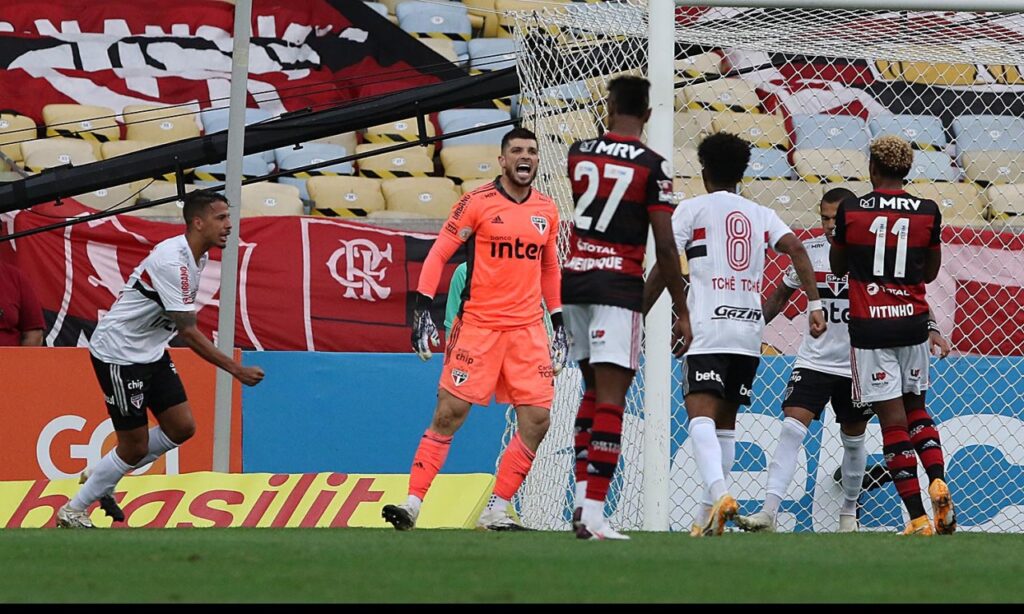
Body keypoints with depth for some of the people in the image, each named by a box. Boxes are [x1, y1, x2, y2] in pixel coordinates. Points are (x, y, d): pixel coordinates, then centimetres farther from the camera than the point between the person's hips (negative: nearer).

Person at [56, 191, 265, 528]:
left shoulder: (196, 256, 2)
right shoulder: (173, 261, -28)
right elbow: (189, 333, -29)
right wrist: (236, 370, -29)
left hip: (151, 351, 9)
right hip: (118, 353, -9)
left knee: (181, 427, 5)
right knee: (135, 446, -4)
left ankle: (102, 477, 22)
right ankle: (72, 512, 12)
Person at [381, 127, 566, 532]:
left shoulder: (547, 210, 10)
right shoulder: (478, 202, -5)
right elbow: (438, 254, -4)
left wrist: (558, 323, 19)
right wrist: (423, 308, -12)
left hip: (528, 330, 4)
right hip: (478, 325, -4)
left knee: (537, 419, -3)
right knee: (450, 412, -9)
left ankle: (495, 511, 6)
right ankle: (413, 502, -4)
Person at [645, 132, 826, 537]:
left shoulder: (692, 209, 5)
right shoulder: (761, 214, 17)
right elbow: (796, 248, 1)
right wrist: (814, 305, 0)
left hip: (707, 330, -5)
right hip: (749, 330, 5)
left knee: (700, 415, -15)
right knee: (725, 422, 12)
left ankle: (719, 493, -38)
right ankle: (711, 517, 8)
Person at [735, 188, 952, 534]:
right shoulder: (809, 251, -2)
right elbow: (783, 293, 13)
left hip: (858, 366, 0)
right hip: (814, 360, 0)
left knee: (853, 440, 13)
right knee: (792, 429, -16)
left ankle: (849, 512, 34)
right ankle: (768, 512, -21)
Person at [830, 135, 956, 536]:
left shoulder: (850, 211, -6)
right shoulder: (927, 213, -1)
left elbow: (838, 268, 9)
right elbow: (930, 273, 12)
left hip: (869, 326, -3)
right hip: (913, 322, 3)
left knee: (893, 418, -3)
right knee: (916, 408, 21)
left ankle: (919, 519, -7)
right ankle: (938, 482, -3)